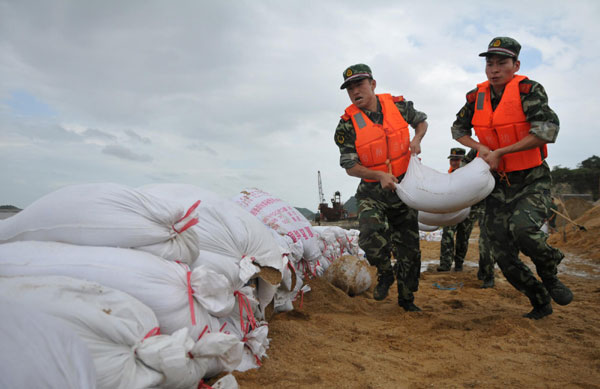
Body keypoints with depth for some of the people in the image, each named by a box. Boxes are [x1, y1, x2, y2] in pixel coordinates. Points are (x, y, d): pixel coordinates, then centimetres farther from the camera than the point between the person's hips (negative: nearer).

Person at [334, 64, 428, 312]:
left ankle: (406, 298, 28)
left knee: (409, 247, 7)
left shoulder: (398, 105, -4)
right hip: (373, 191, -2)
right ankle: (385, 272, 8)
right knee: (371, 238, -26)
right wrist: (380, 175, -23)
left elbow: (421, 121, 17)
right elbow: (350, 166, -9)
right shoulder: (347, 125, -11)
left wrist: (416, 139, -4)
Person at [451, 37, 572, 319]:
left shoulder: (529, 90, -11)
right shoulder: (477, 97, 3)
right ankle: (541, 302, 27)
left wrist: (500, 152, -20)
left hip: (531, 180, -4)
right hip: (498, 183, 5)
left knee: (523, 228, -33)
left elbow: (546, 131, -21)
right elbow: (458, 129, 16)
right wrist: (480, 148, -3)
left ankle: (550, 275, 1)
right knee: (503, 255, 1)